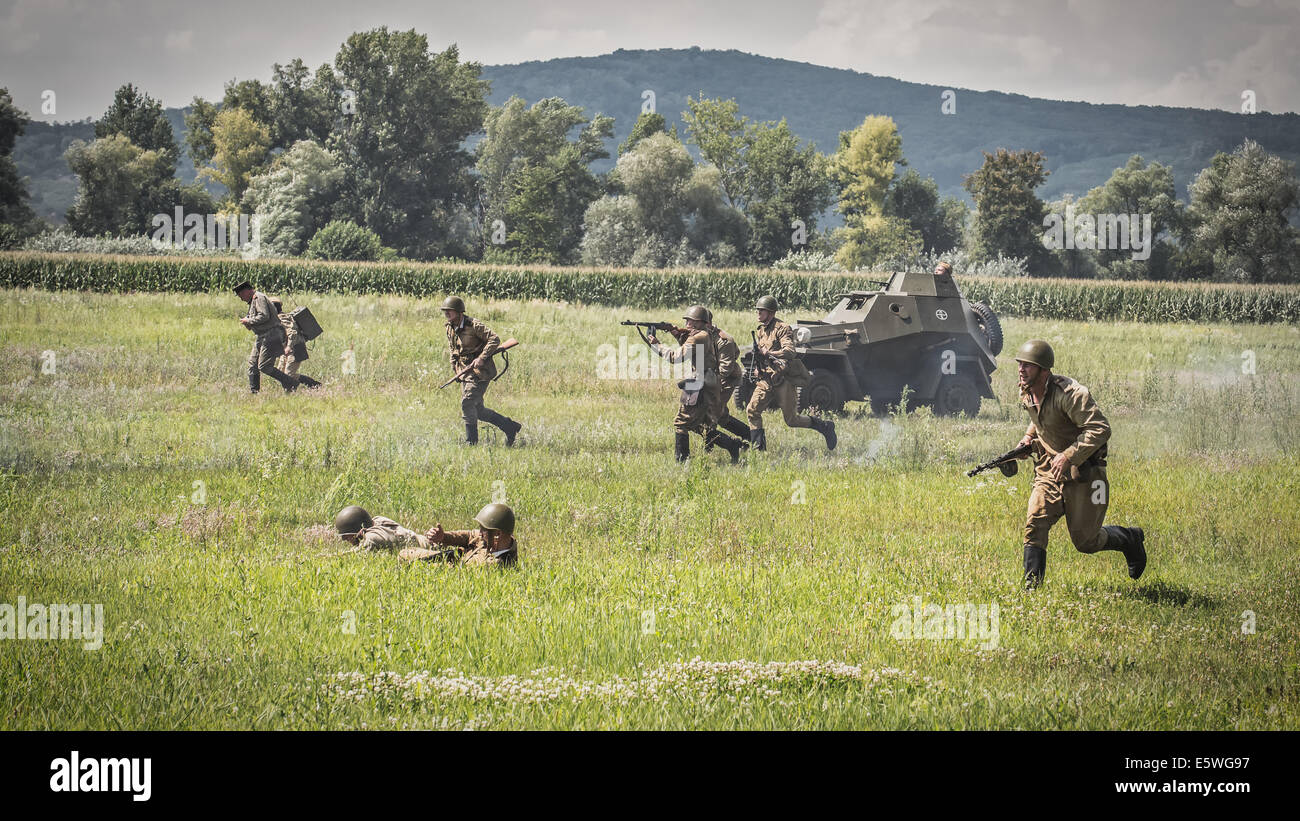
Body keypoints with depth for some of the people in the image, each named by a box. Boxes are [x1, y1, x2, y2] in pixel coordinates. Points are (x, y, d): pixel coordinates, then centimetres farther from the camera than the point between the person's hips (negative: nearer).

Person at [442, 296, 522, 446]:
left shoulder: (473, 325, -16)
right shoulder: (450, 328, 8)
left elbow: (495, 339, -19)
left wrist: (481, 358, -25)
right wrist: (455, 369, 13)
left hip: (480, 371, -8)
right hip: (465, 372, 8)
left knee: (467, 403, -15)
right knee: (477, 409, 9)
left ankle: (471, 442, -7)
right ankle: (510, 427, 22)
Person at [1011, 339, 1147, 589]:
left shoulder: (1070, 394, -24)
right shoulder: (1026, 393, 2)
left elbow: (1100, 430, -29)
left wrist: (1068, 456, -32)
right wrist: (1030, 437, 7)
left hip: (1082, 472, -6)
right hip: (1048, 471, 6)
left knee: (1086, 541, 0)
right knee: (1035, 525, -13)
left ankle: (1130, 539, 29)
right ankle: (1031, 588, -11)